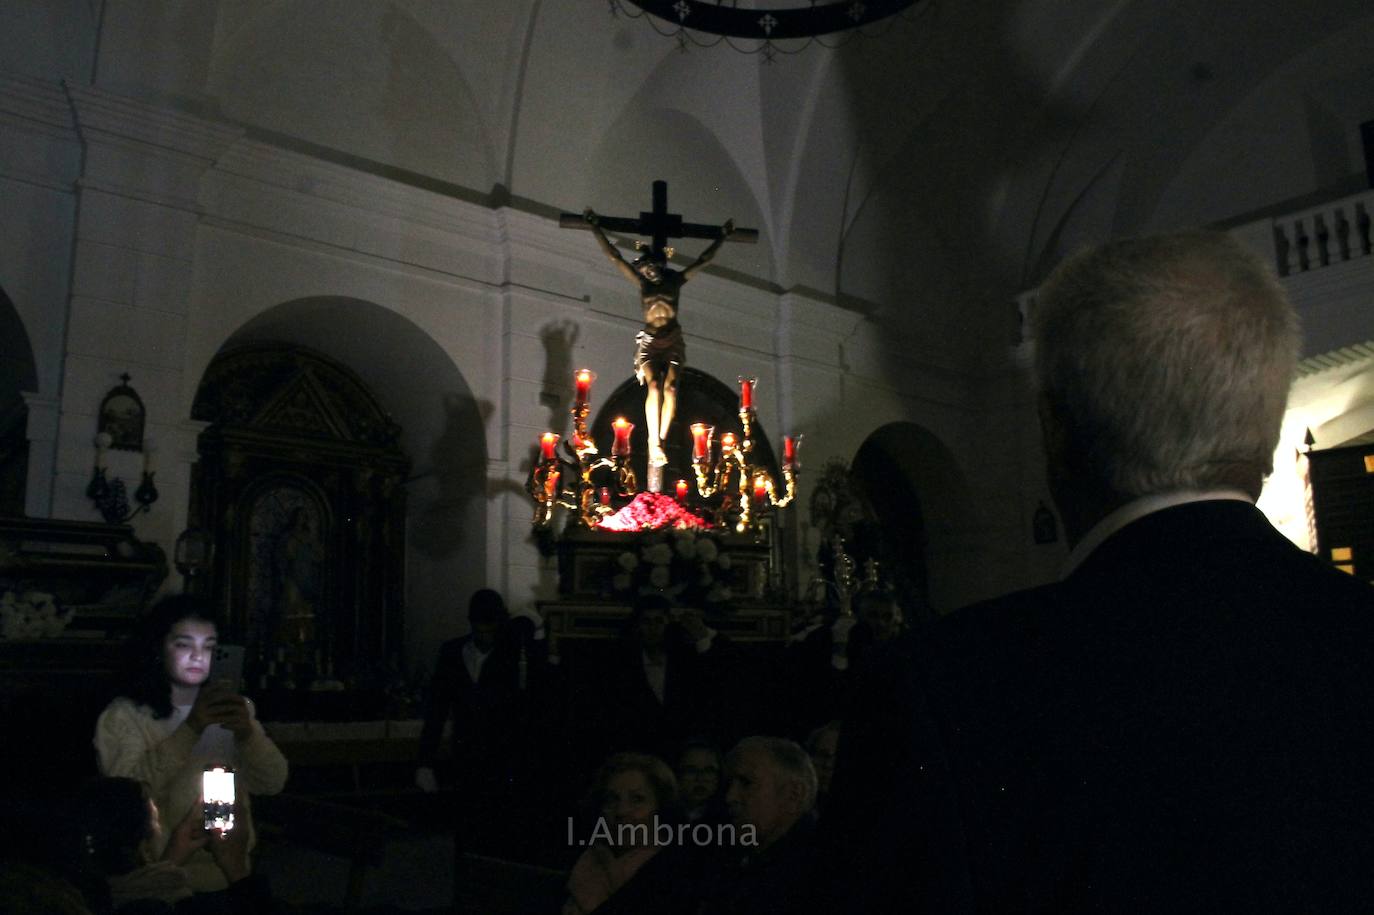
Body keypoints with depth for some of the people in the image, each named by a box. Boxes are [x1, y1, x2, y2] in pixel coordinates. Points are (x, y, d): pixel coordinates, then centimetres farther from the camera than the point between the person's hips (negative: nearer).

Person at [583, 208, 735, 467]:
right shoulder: (642, 282, 6)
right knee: (654, 386, -22)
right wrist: (596, 228, 6)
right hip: (649, 341, -1)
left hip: (672, 341, 1)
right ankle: (655, 444, -25)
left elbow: (703, 260, 15)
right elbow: (614, 256, 7)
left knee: (670, 387, -18)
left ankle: (658, 441, -16)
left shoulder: (675, 280, 7)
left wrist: (722, 237, 19)